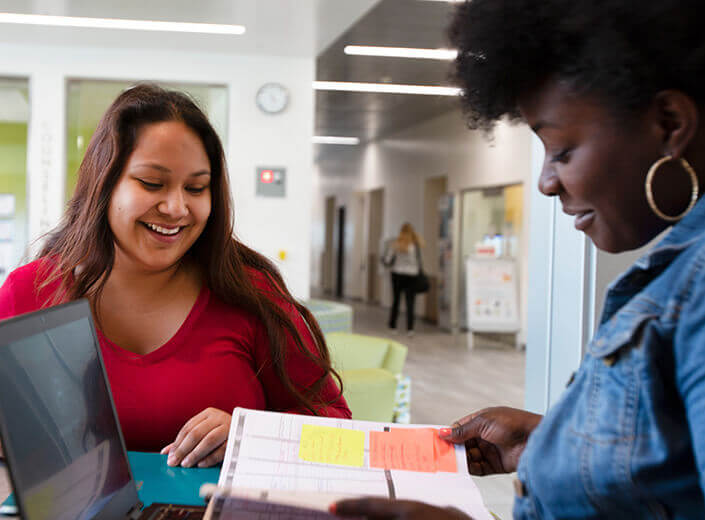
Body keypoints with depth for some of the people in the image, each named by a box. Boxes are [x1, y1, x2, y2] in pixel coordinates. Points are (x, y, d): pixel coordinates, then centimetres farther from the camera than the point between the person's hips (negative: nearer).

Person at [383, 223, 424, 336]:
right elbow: (418, 262, -5)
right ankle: (409, 329, -5)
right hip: (411, 276, -2)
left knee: (395, 301, 13)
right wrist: (418, 271, 13)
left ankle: (393, 326, 19)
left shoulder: (394, 244, -4)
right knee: (410, 303, 0)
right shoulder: (415, 245, -8)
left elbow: (386, 260, -4)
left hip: (397, 274, 2)